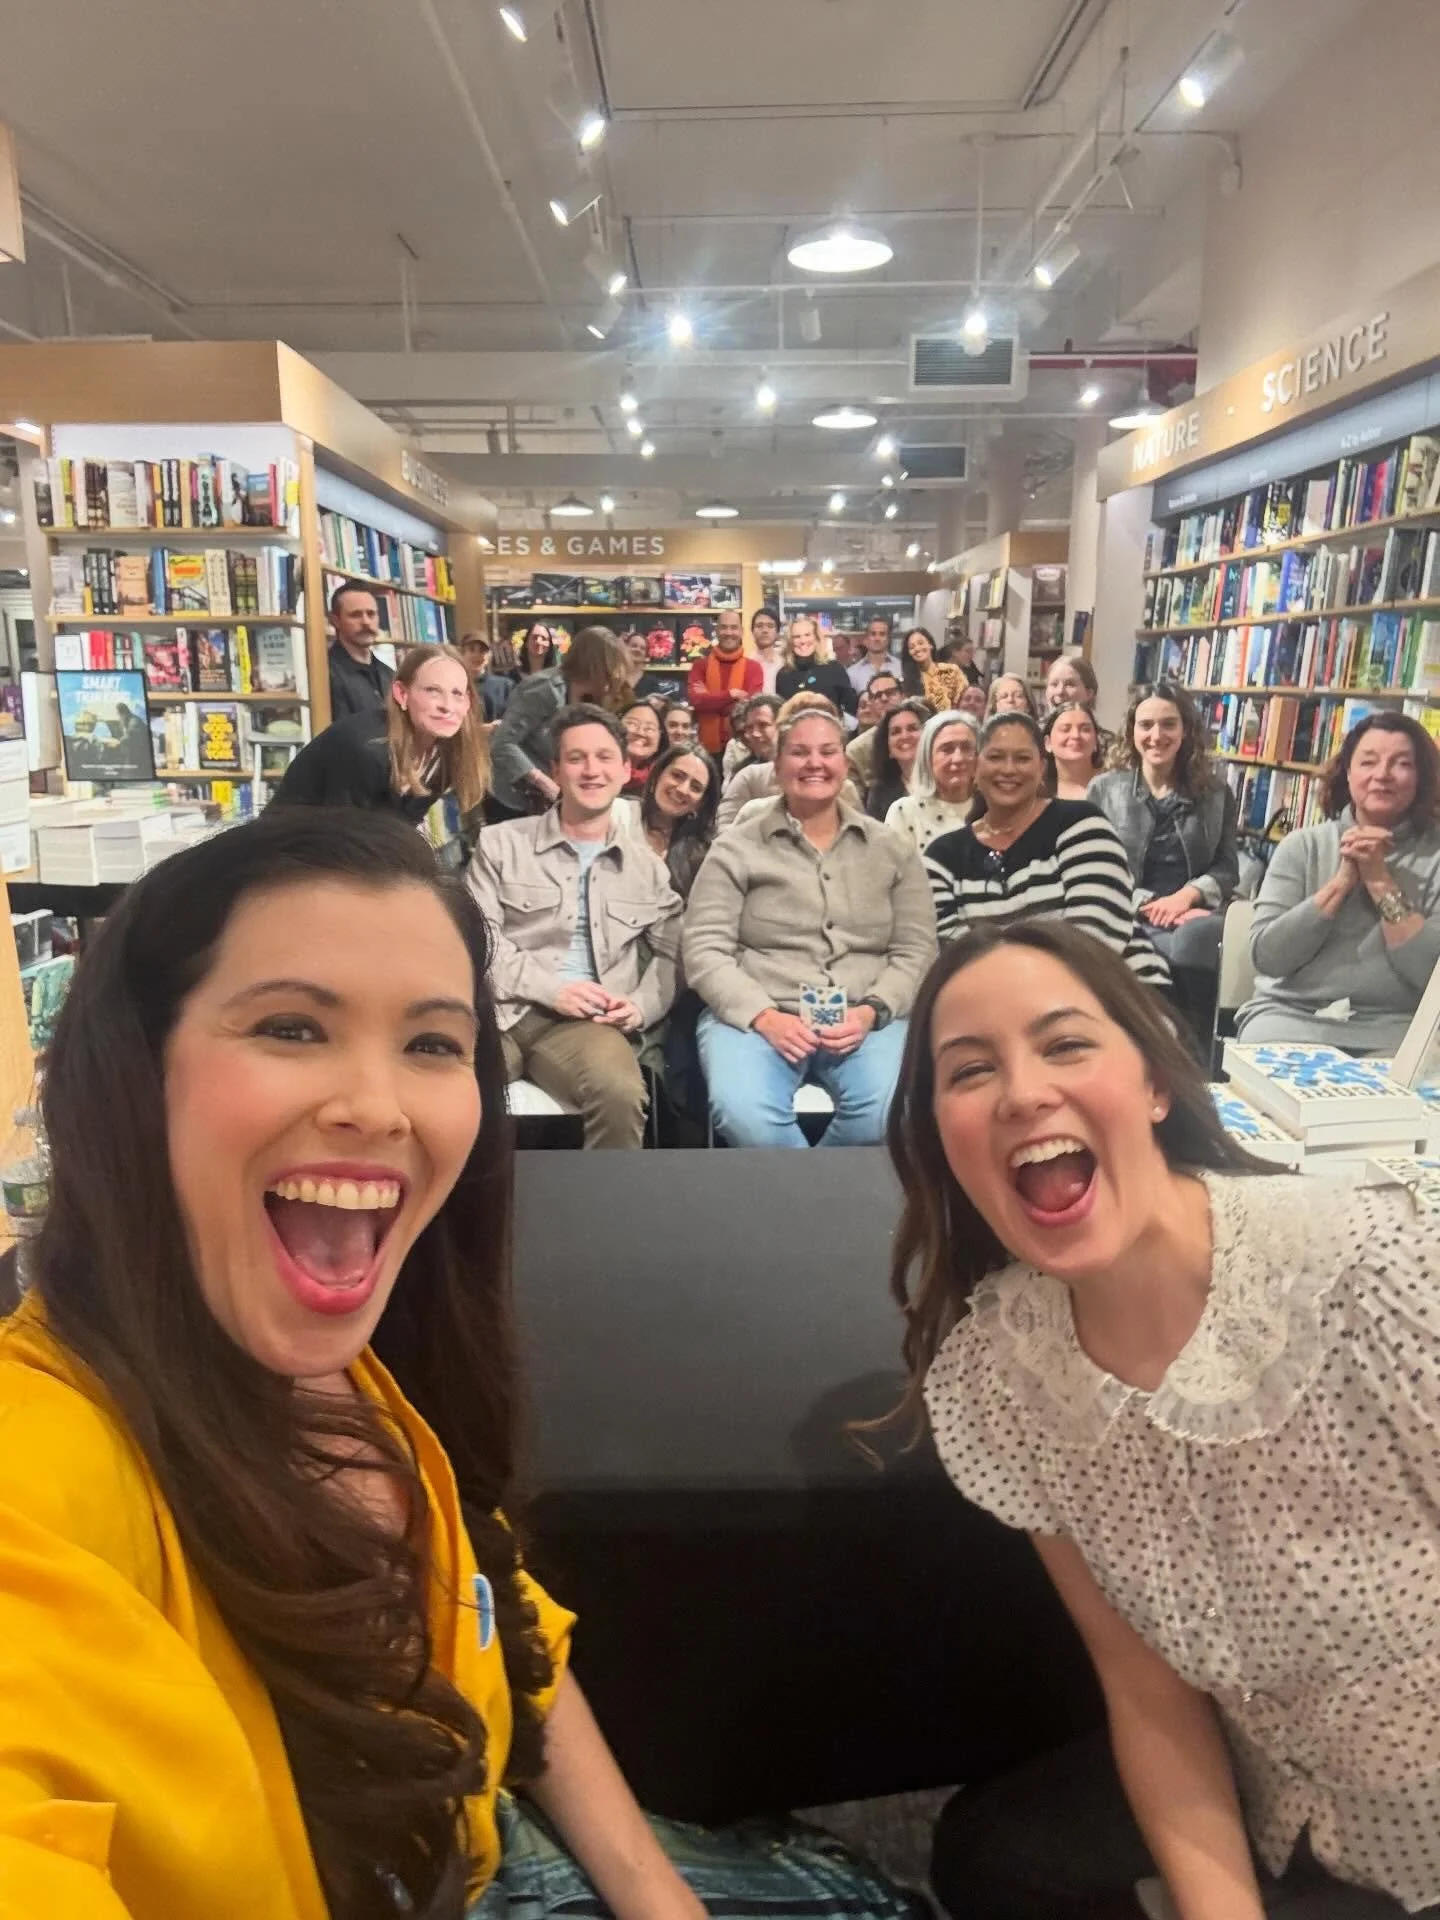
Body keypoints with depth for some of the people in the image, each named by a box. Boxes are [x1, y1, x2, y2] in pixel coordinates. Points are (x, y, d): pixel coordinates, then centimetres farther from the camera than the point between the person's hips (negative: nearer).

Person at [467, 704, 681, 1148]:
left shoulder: (646, 865, 20)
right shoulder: (501, 843, 13)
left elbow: (669, 955, 16)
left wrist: (642, 1005, -5)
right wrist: (548, 989, -10)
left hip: (586, 1022, 1)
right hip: (498, 1010, -1)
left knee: (620, 1094, -34)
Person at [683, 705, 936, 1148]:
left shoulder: (890, 849, 14)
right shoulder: (735, 849, 7)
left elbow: (916, 950, 8)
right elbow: (705, 951, 0)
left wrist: (869, 1012, -11)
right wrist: (766, 1017, -15)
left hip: (864, 1021, 2)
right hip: (757, 1017, -1)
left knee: (889, 1113, -31)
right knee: (746, 1116, -33)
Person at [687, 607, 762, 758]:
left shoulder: (753, 667, 2)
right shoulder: (701, 665, 6)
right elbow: (695, 699, -10)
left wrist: (709, 699, -10)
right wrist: (730, 694, -15)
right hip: (708, 746, 1)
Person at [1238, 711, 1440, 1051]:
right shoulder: (1302, 844, 5)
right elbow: (1266, 955, -6)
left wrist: (1381, 881, -10)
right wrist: (1343, 880, -10)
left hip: (1393, 1028, 0)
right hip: (1291, 1015, 0)